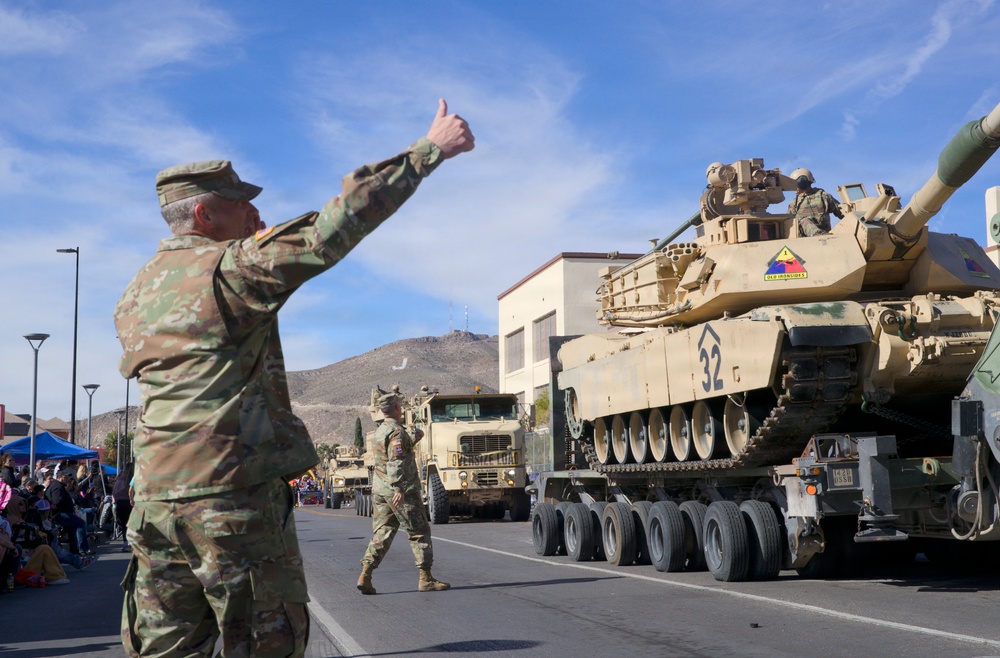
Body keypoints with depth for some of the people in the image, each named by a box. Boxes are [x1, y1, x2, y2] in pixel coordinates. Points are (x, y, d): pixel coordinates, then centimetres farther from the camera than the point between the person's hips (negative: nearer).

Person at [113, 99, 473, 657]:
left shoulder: (136, 296, 15)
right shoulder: (232, 268, -9)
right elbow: (333, 230, -15)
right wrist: (430, 150, -11)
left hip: (156, 499, 8)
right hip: (234, 497, -7)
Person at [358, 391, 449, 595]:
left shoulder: (380, 431, 16)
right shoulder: (397, 431, -14)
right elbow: (396, 463, -23)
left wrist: (413, 439, 29)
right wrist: (399, 490, -27)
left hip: (379, 489, 9)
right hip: (400, 490, -9)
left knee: (381, 534, 8)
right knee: (419, 532, 0)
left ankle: (365, 576, -2)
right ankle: (425, 578, 2)